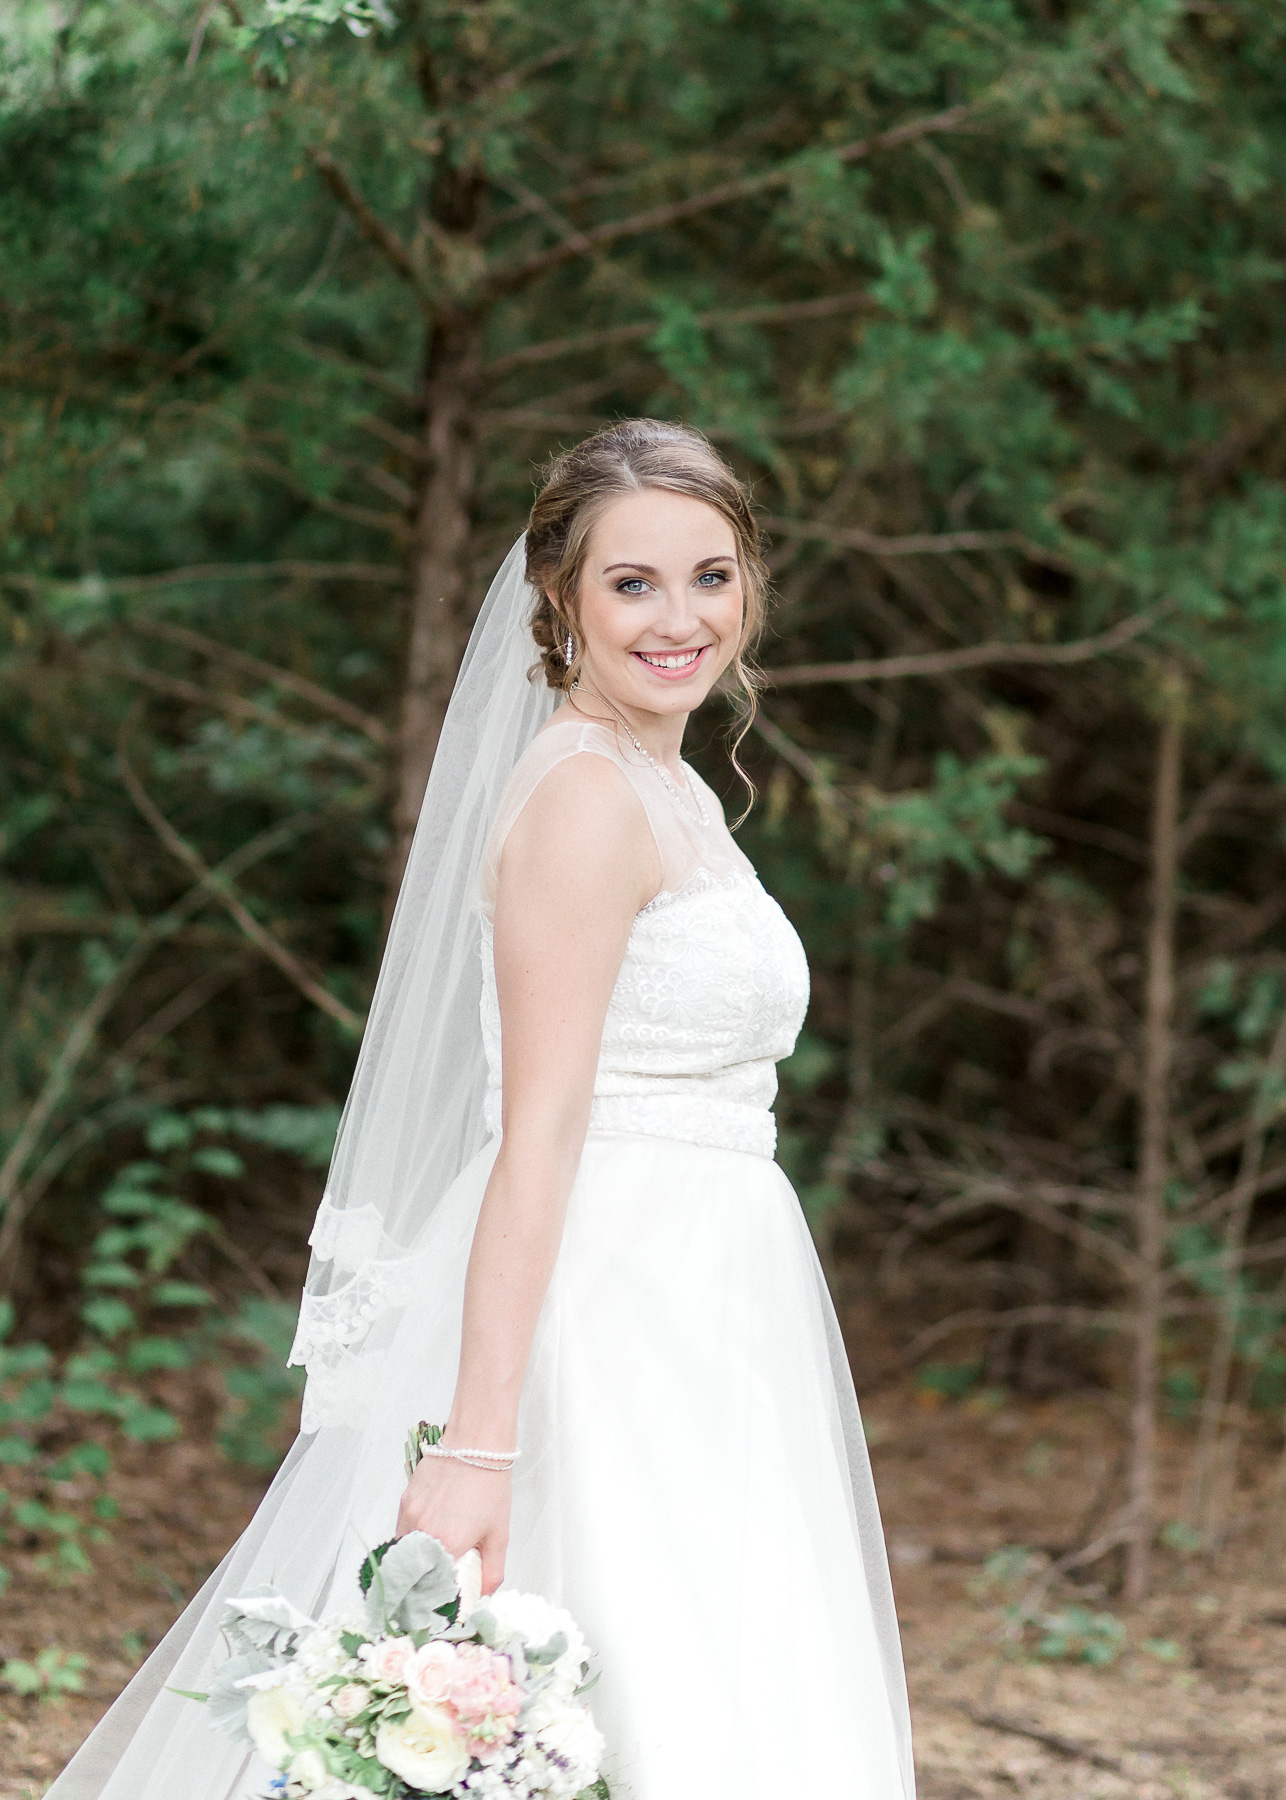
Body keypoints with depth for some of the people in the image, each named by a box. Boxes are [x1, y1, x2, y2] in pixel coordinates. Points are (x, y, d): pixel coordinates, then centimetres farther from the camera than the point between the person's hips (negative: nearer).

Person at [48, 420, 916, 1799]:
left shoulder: (665, 792, 16)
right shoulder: (588, 793, -13)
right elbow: (537, 1138, -19)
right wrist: (481, 1446, -24)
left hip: (689, 1347, 9)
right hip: (605, 1341, -9)